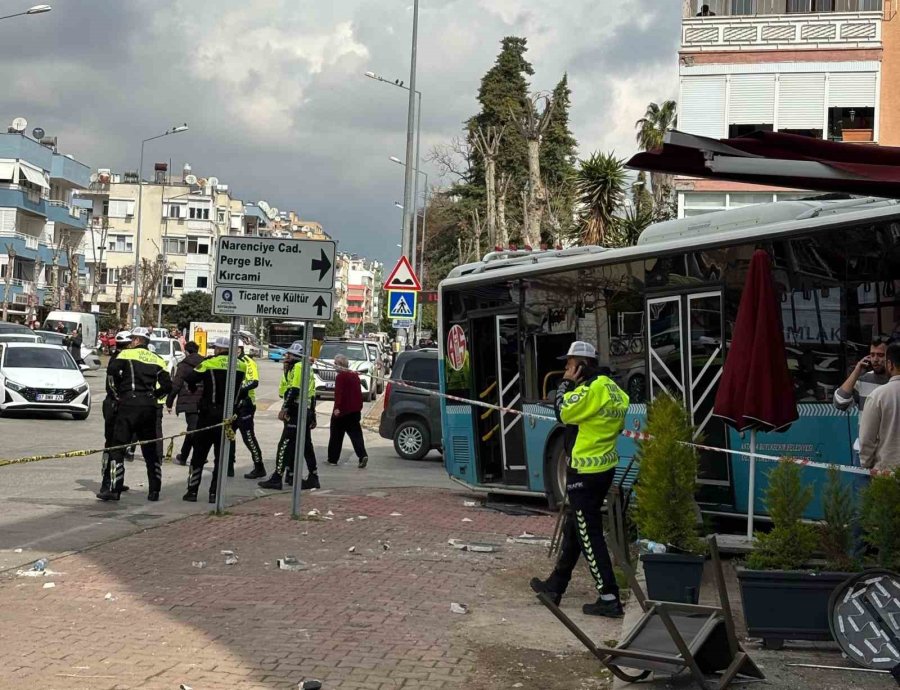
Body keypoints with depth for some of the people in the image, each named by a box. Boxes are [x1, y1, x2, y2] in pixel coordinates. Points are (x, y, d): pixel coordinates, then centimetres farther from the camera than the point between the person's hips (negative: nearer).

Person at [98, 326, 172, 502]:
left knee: (118, 447, -2)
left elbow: (112, 371, -13)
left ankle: (112, 489, -8)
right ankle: (154, 491, 13)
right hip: (149, 407, 4)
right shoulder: (157, 360, 13)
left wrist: (117, 392, 0)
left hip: (129, 404, -4)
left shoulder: (127, 354, 2)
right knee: (150, 450, 12)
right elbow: (167, 385, 6)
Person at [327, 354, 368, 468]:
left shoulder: (341, 376, -11)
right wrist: (359, 407, 21)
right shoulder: (355, 375, 12)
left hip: (342, 411, -6)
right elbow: (359, 393, 17)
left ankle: (332, 459, 13)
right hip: (355, 410, 6)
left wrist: (337, 408, -24)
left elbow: (338, 393, -20)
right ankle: (363, 455, -16)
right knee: (355, 433, 3)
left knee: (336, 435, 6)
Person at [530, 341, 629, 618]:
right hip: (605, 467, 10)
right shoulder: (612, 388, 10)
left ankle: (609, 599, -5)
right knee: (574, 529, 20)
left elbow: (563, 412, -15)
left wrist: (567, 383, -4)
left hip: (585, 471, -10)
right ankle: (555, 585, 31)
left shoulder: (592, 388, -19)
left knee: (589, 535, -5)